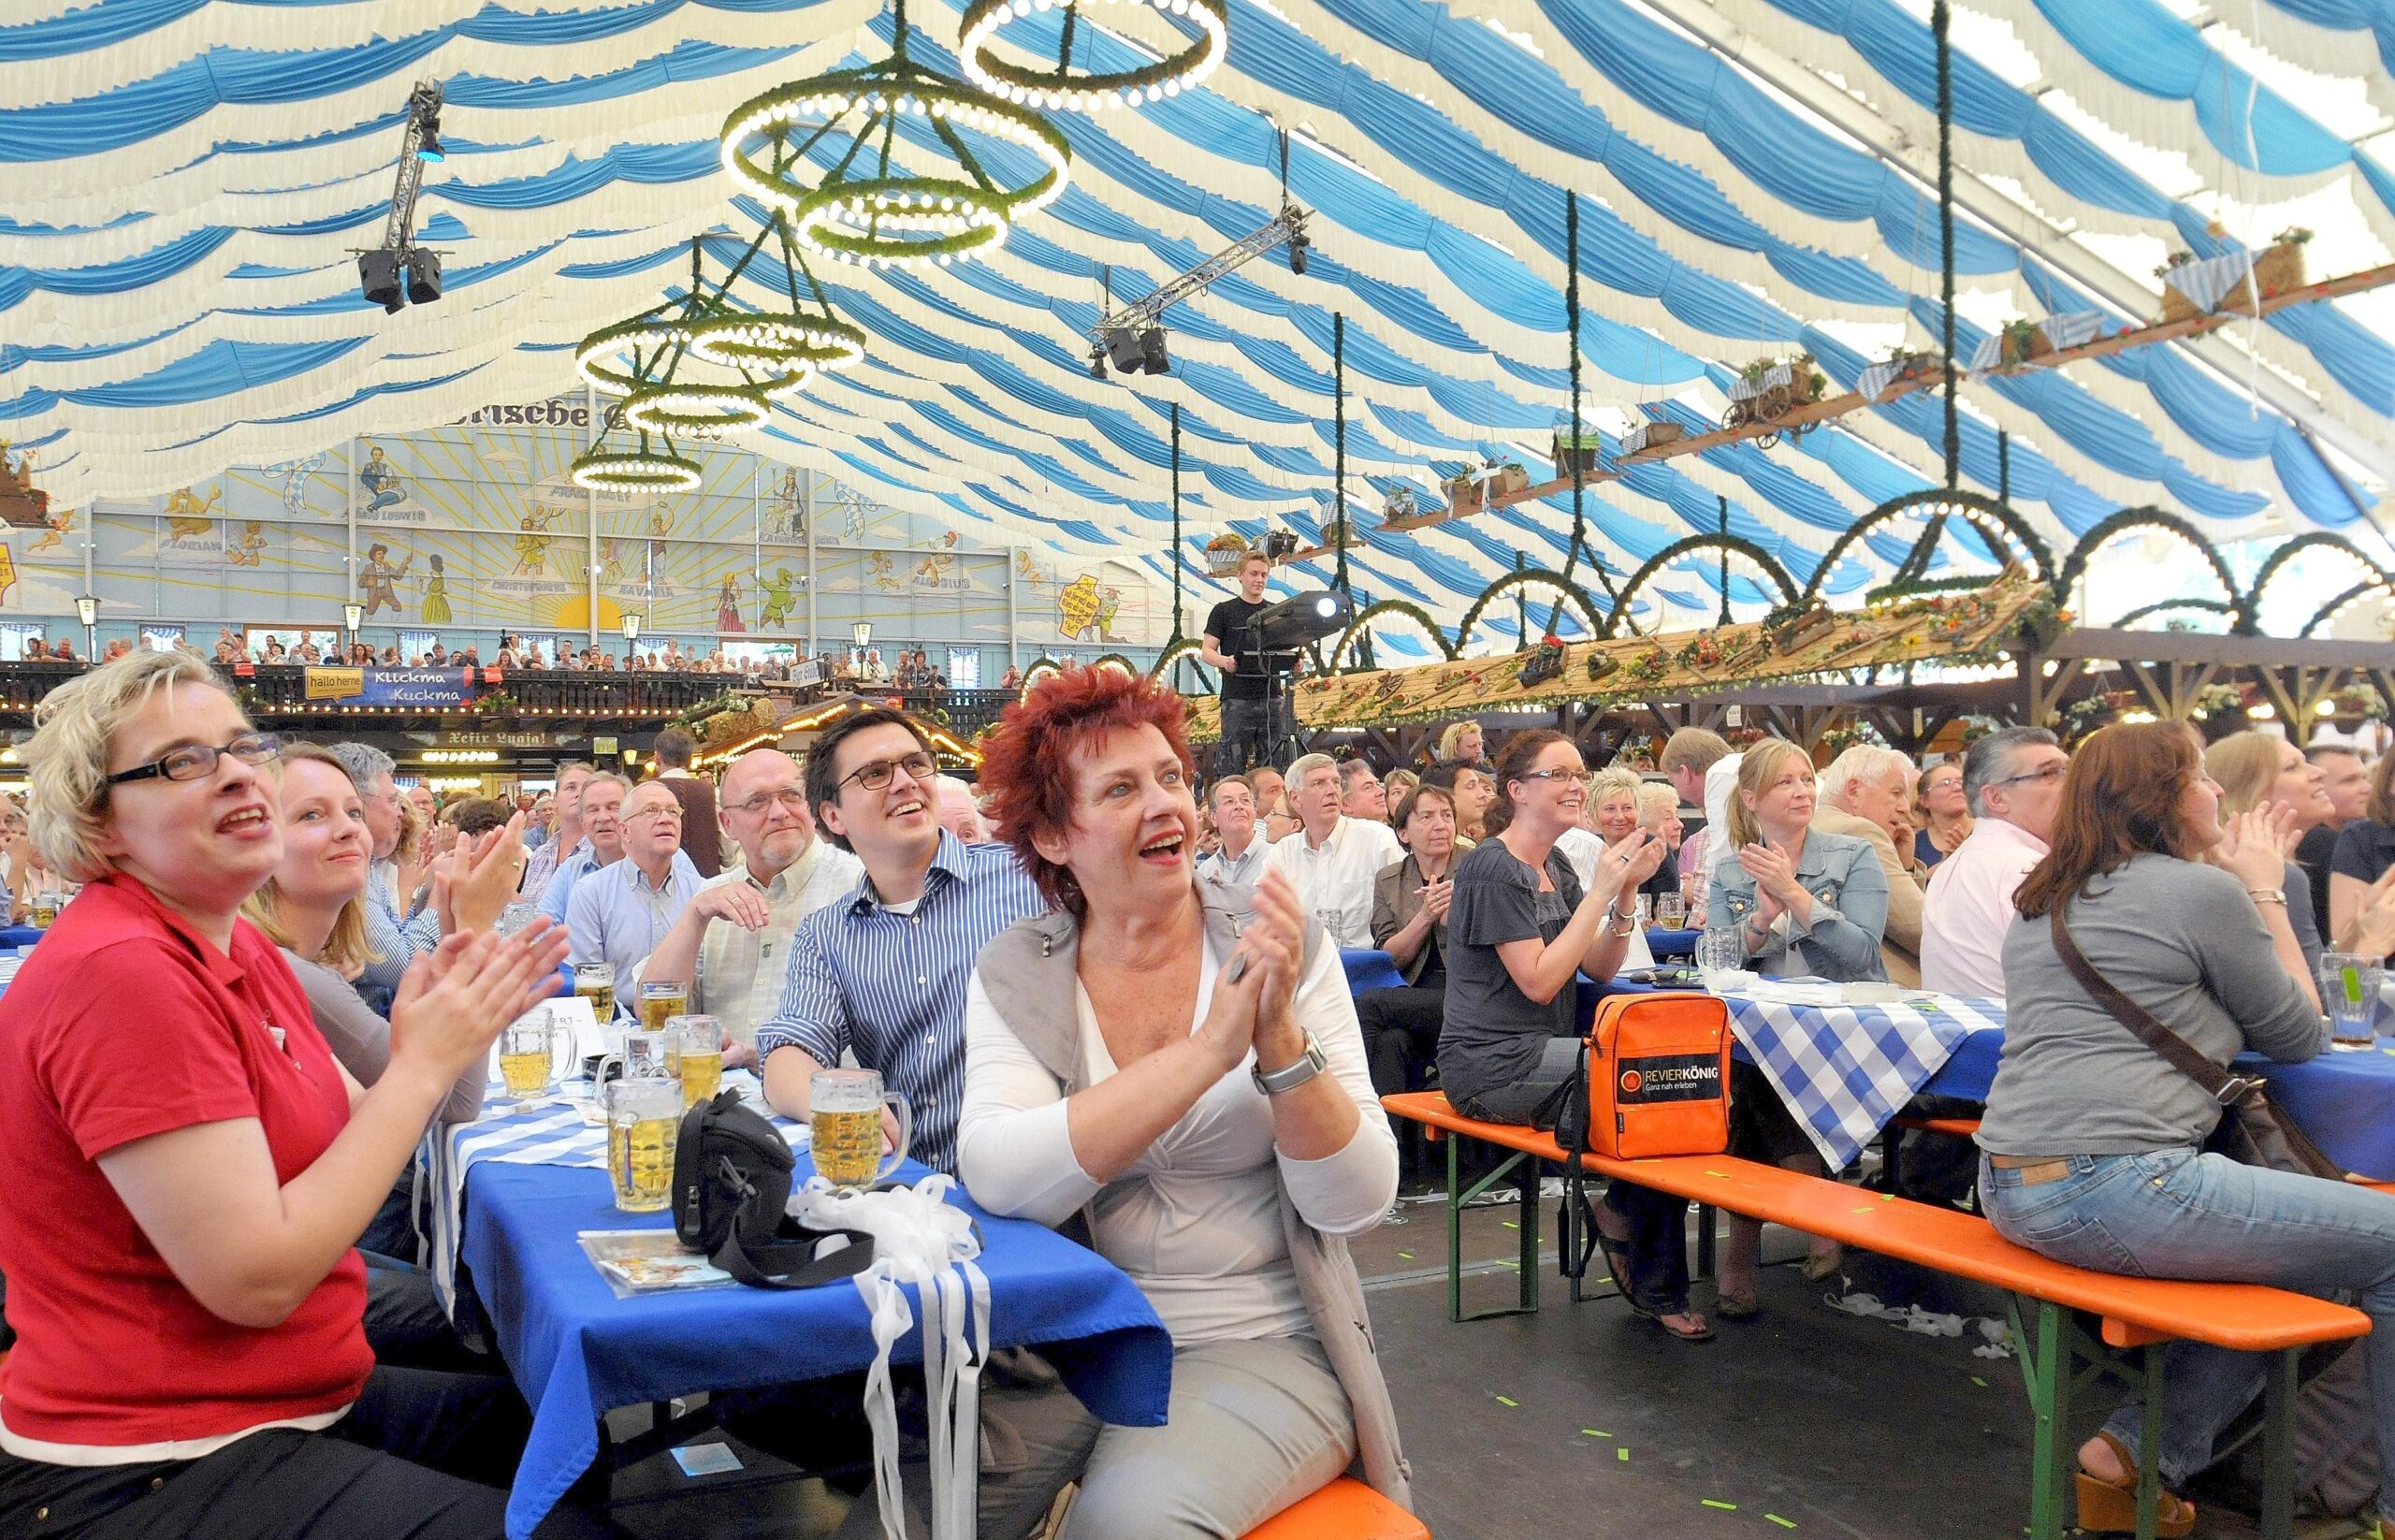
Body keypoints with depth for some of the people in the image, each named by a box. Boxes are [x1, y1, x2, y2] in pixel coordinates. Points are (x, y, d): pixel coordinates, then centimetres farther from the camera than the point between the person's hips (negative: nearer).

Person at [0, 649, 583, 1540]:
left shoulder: (237, 946, 7)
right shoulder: (121, 971, -22)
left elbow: (354, 1141, 8)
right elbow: (256, 1279, -26)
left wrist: (459, 1024, -8)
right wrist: (424, 1063, -20)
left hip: (300, 1397, 9)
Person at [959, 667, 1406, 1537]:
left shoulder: (1279, 946, -3)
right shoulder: (1015, 976, -1)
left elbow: (1357, 1203, -7)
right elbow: (997, 1178, -20)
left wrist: (1281, 1039, -24)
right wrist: (1209, 1050, -26)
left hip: (1267, 1344, -1)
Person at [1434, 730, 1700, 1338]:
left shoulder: (1556, 867, 15)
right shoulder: (1491, 867, -13)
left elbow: (1600, 968, 9)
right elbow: (1539, 980, -19)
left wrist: (1627, 892, -5)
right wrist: (1600, 891, -18)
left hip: (1540, 1054, 8)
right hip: (1495, 1065, -8)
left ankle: (1657, 1290, 0)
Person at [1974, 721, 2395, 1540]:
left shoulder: (2042, 903, 18)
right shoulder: (2203, 890, -4)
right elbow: (2300, 1036, 8)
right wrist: (2266, 893, 15)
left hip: (2011, 1190, 9)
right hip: (2115, 1188, -9)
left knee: (2282, 1259, 24)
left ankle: (2137, 1453, 19)